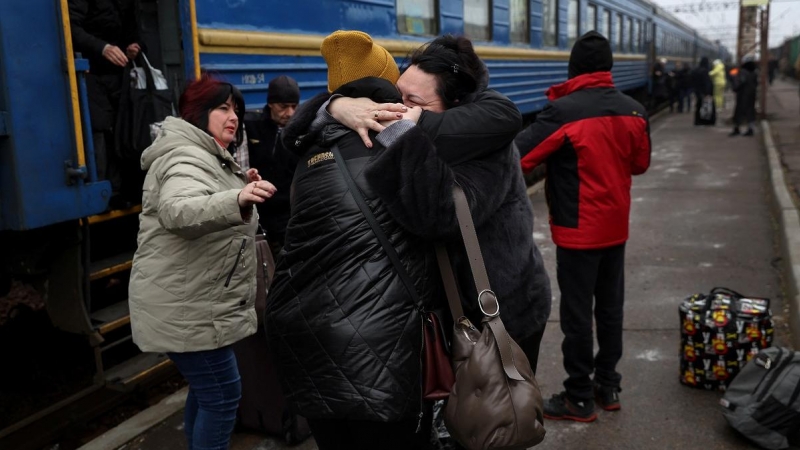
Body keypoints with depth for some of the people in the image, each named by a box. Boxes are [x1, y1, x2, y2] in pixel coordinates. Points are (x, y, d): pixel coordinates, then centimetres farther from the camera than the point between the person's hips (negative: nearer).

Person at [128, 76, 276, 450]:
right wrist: (237, 200, -57)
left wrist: (241, 188, 10)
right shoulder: (187, 158, -18)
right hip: (185, 307, -11)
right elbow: (178, 211, -39)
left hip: (198, 302, 11)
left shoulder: (207, 157, 16)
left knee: (206, 388, 21)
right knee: (223, 394, -6)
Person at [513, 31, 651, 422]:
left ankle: (579, 398, 13)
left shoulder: (562, 111, -18)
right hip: (616, 228, 6)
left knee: (577, 314, 3)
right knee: (610, 308, 15)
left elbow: (516, 159, -21)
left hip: (577, 231, -6)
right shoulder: (635, 111, 1)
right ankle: (608, 386, 28)